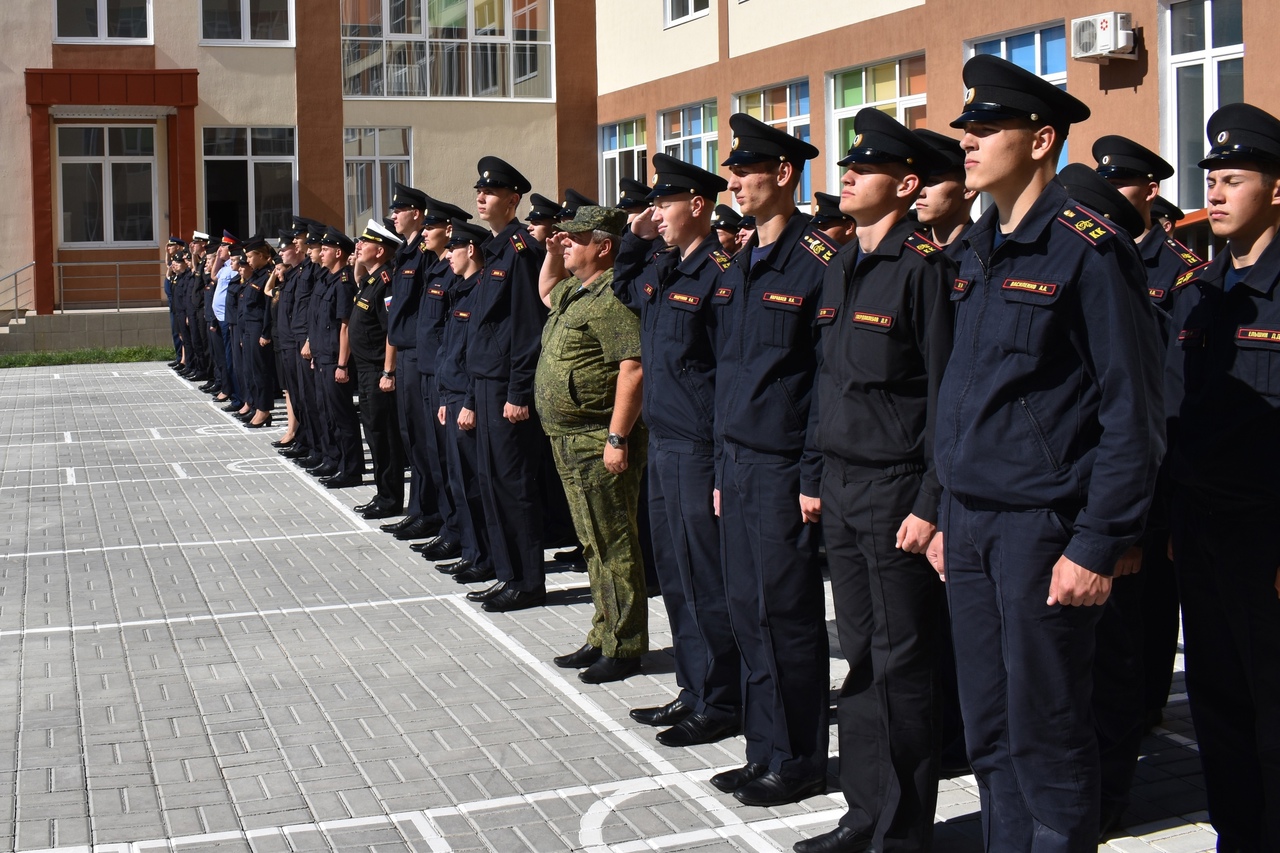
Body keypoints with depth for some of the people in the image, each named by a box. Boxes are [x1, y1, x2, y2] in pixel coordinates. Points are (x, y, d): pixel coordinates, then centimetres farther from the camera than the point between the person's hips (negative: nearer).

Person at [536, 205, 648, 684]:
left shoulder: (613, 298, -18)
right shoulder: (575, 291, 14)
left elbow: (633, 370, -25)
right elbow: (546, 291, 38)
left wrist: (617, 438, -27)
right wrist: (552, 252, 19)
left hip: (598, 444, -11)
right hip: (569, 441, 11)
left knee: (613, 545, -3)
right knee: (594, 544, 17)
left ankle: (624, 648, 5)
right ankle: (603, 636, 26)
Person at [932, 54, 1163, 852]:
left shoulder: (1091, 249, -12)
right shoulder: (980, 252, 12)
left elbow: (1133, 415, -14)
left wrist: (1098, 547, -16)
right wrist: (949, 516, 15)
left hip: (1044, 528, -7)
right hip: (972, 525, 7)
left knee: (1047, 734, 2)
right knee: (989, 732, 14)